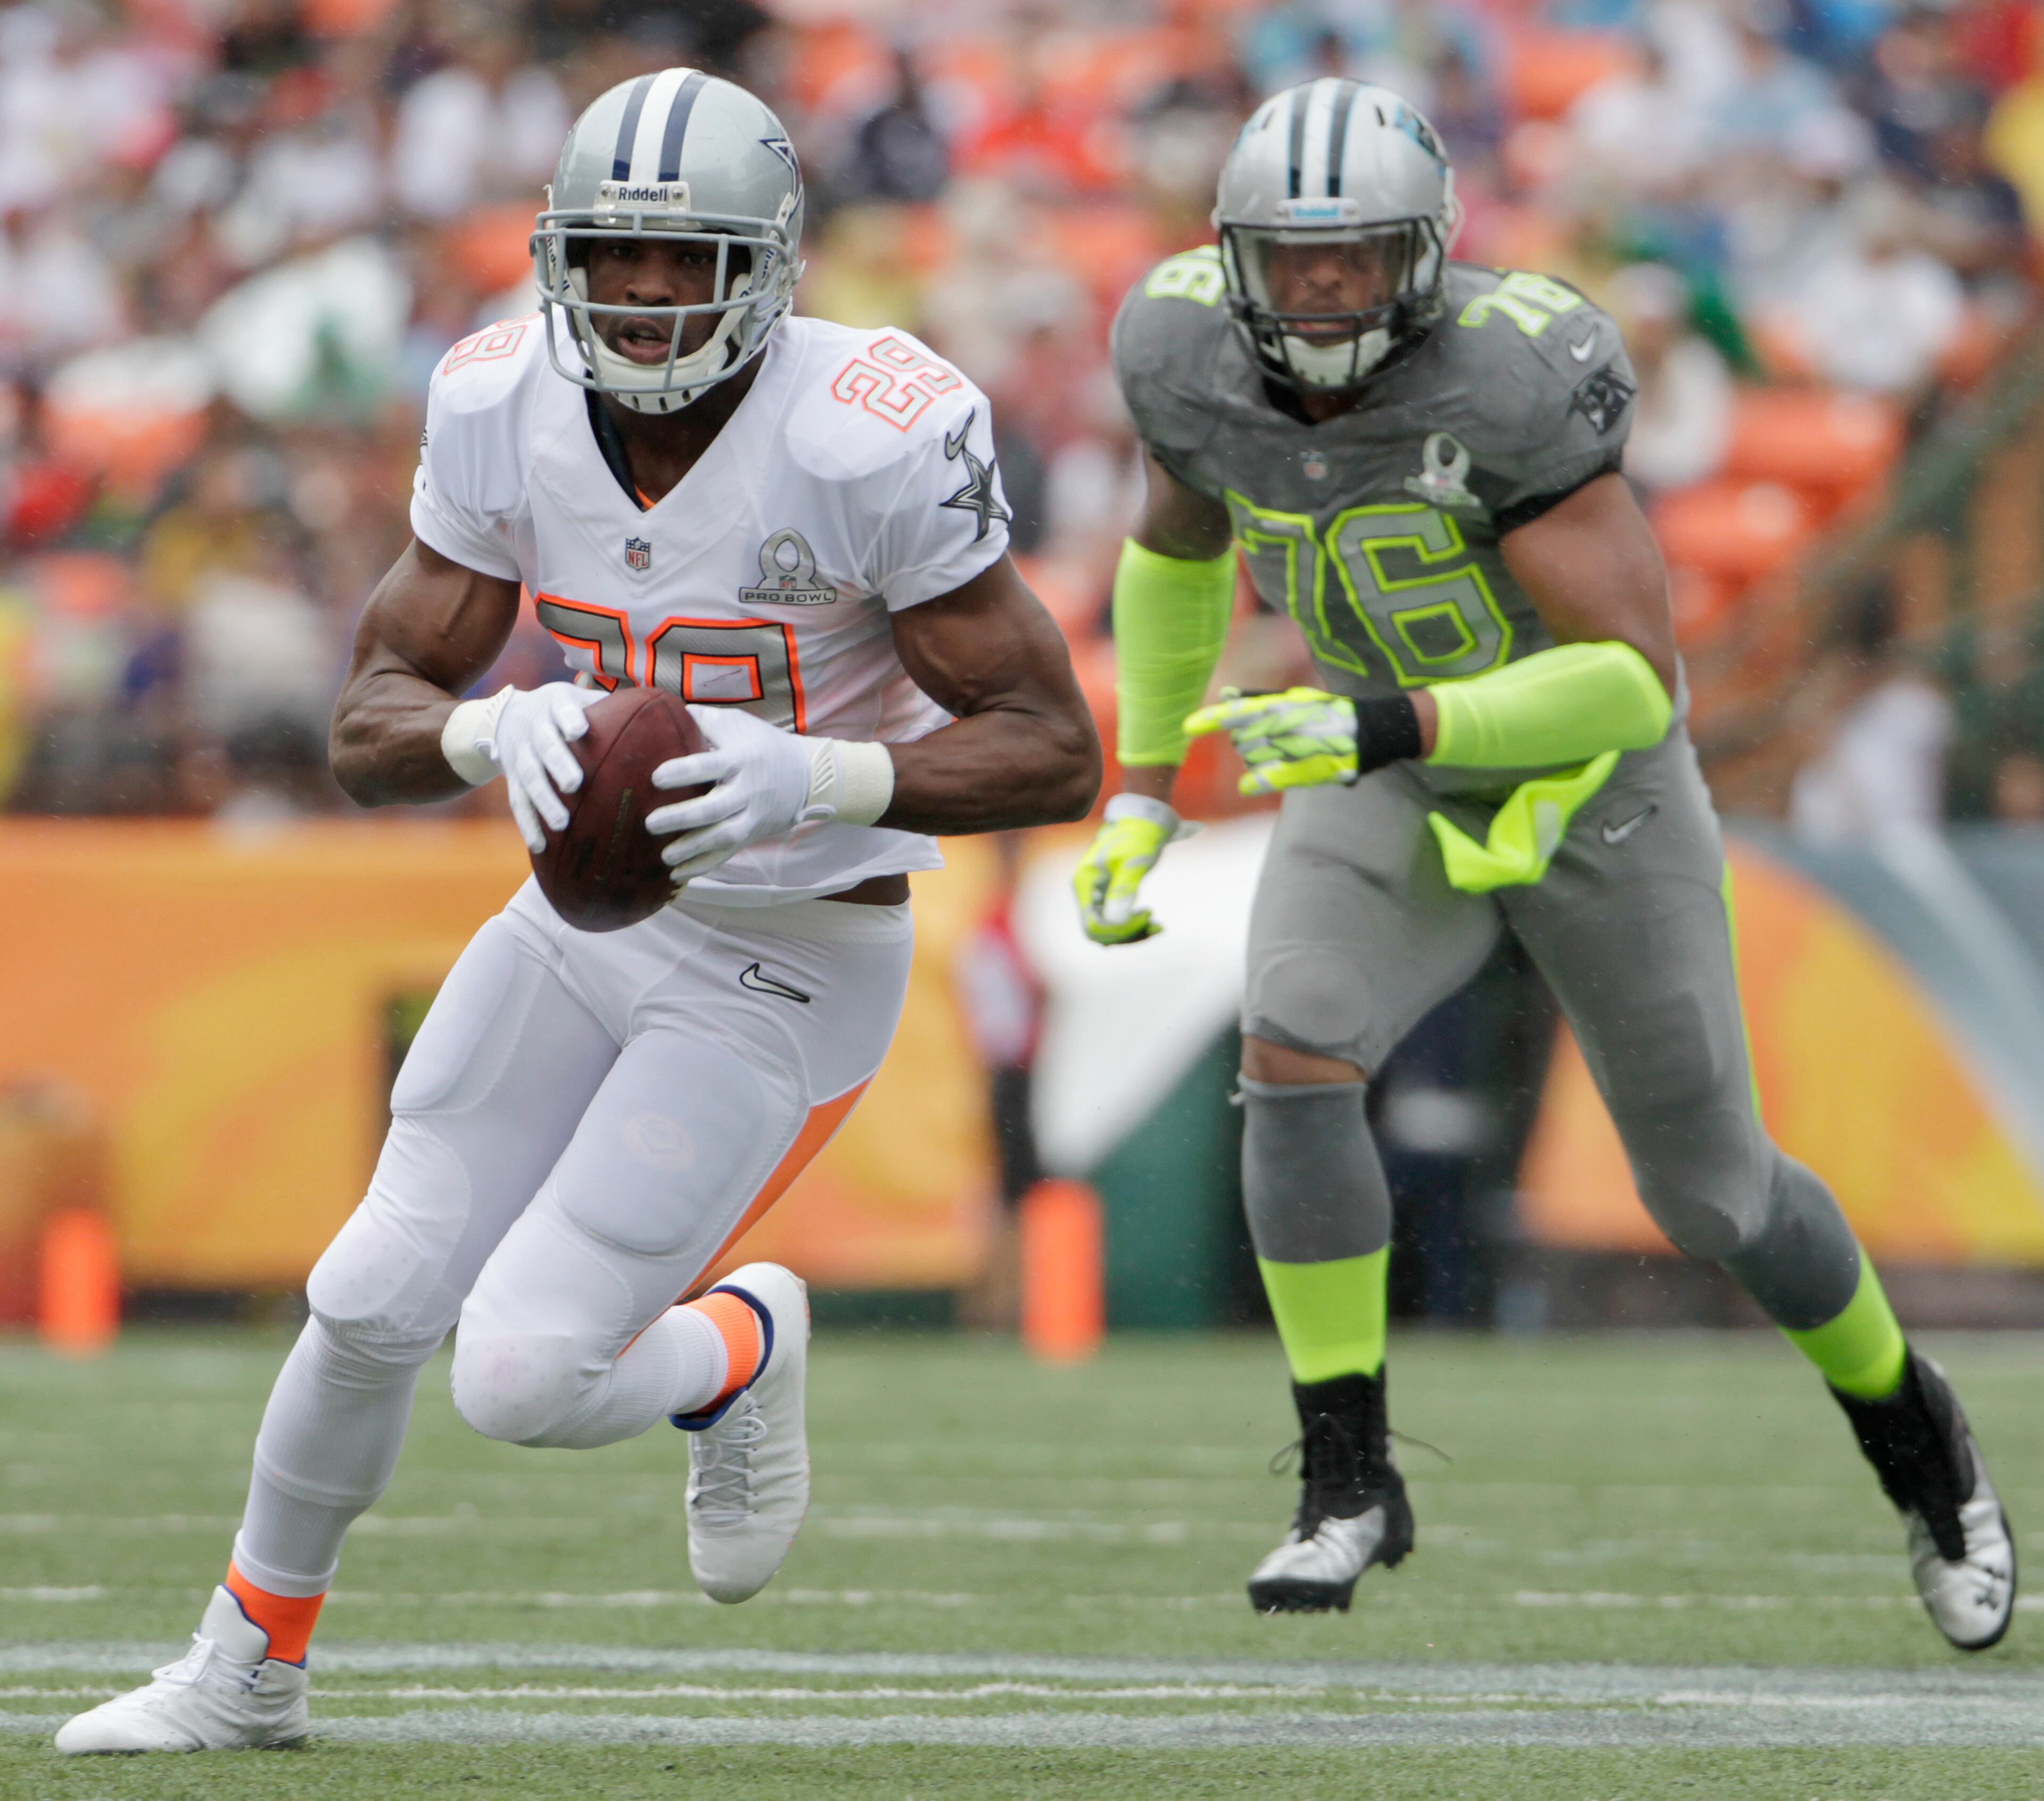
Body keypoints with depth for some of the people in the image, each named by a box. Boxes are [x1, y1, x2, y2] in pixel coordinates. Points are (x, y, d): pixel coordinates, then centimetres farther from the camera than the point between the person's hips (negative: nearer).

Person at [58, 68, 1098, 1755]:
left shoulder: (870, 442, -25)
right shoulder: (507, 412, -8)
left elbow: (1056, 752, -19)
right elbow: (369, 727, -5)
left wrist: (820, 781, -34)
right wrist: (497, 729, -28)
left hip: (788, 970, -5)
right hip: (590, 910, 5)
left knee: (524, 1378, -14)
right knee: (377, 1300, 4)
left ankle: (739, 1350, 21)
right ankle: (249, 1665, 28)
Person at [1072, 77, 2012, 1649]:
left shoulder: (1505, 386, -34)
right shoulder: (1190, 358, -16)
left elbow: (1636, 676, -36)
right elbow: (1180, 546, 8)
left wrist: (1384, 733, -46)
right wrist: (1144, 792, 7)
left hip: (1594, 780, -3)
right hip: (1395, 782, 3)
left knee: (1710, 1188, 8)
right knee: (1293, 1059, -24)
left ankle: (1912, 1431, 37)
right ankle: (1348, 1482, -11)